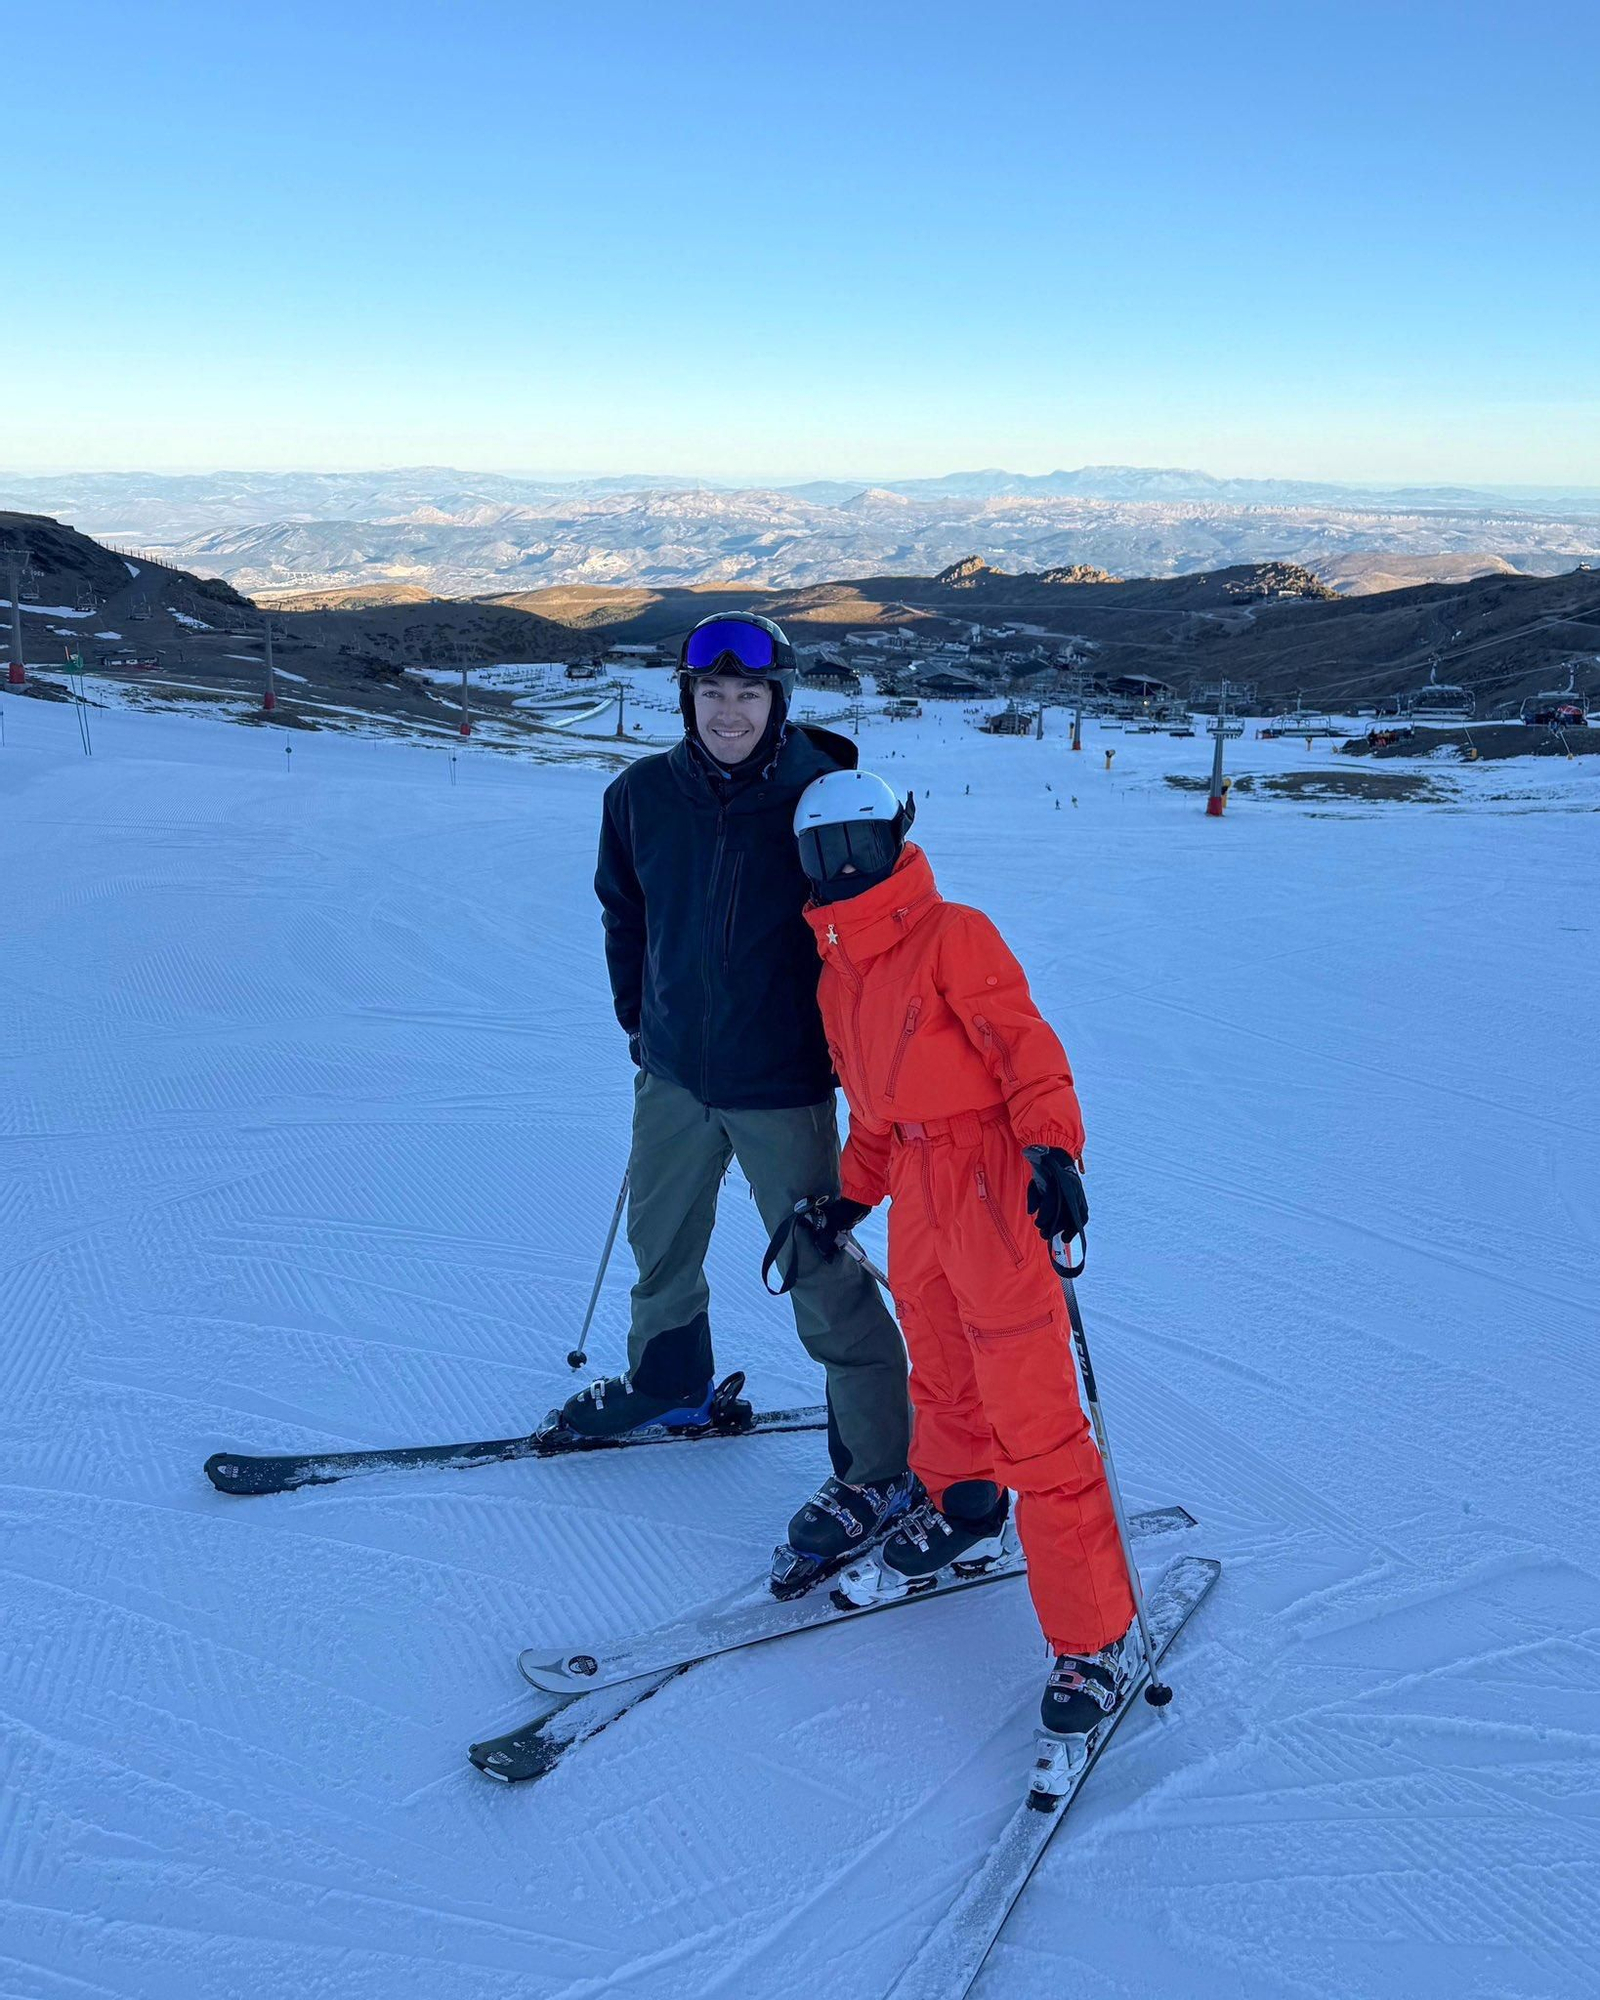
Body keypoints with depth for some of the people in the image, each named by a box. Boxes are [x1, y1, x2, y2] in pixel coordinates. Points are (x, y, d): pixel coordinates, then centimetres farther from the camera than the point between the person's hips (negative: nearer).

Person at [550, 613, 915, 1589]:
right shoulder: (644, 796, -3)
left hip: (782, 1085, -5)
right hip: (675, 1074, 6)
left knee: (821, 1275, -1)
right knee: (660, 1240, 23)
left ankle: (878, 1466, 14)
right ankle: (668, 1380, 49)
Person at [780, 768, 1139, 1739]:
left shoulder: (952, 934, -7)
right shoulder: (836, 974, 18)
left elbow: (1023, 1041, -16)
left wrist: (1053, 1146, -28)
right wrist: (851, 1197, 24)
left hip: (992, 1166, -8)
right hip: (915, 1177, 8)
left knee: (1030, 1405, -10)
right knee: (941, 1368, 23)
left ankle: (1100, 1637, -3)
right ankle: (961, 1513, 48)